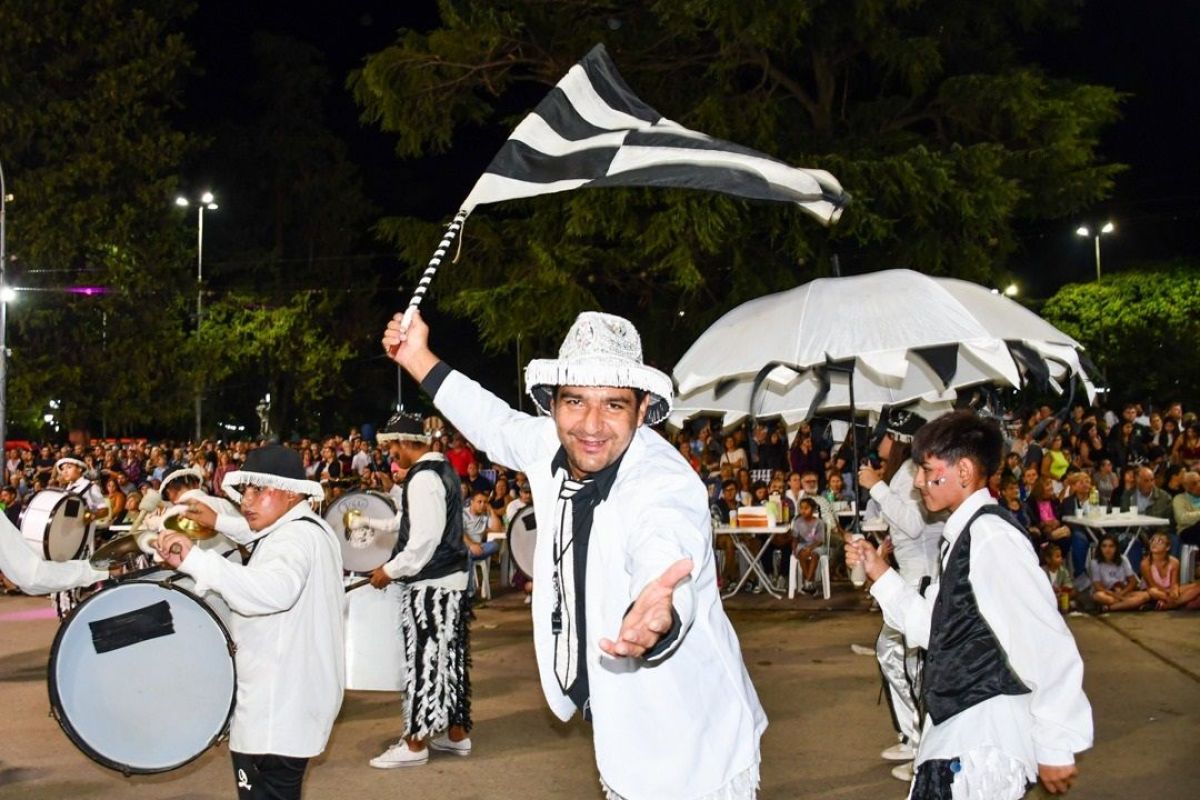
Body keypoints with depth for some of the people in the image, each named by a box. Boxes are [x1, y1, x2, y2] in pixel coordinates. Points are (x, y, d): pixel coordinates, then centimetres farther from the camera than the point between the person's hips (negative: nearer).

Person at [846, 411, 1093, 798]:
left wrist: (1055, 746, -15)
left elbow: (1048, 648, -20)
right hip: (954, 735, 9)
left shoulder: (992, 537, -18)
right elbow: (931, 629, 16)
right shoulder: (963, 537, 11)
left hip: (983, 745, -9)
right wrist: (879, 571, 11)